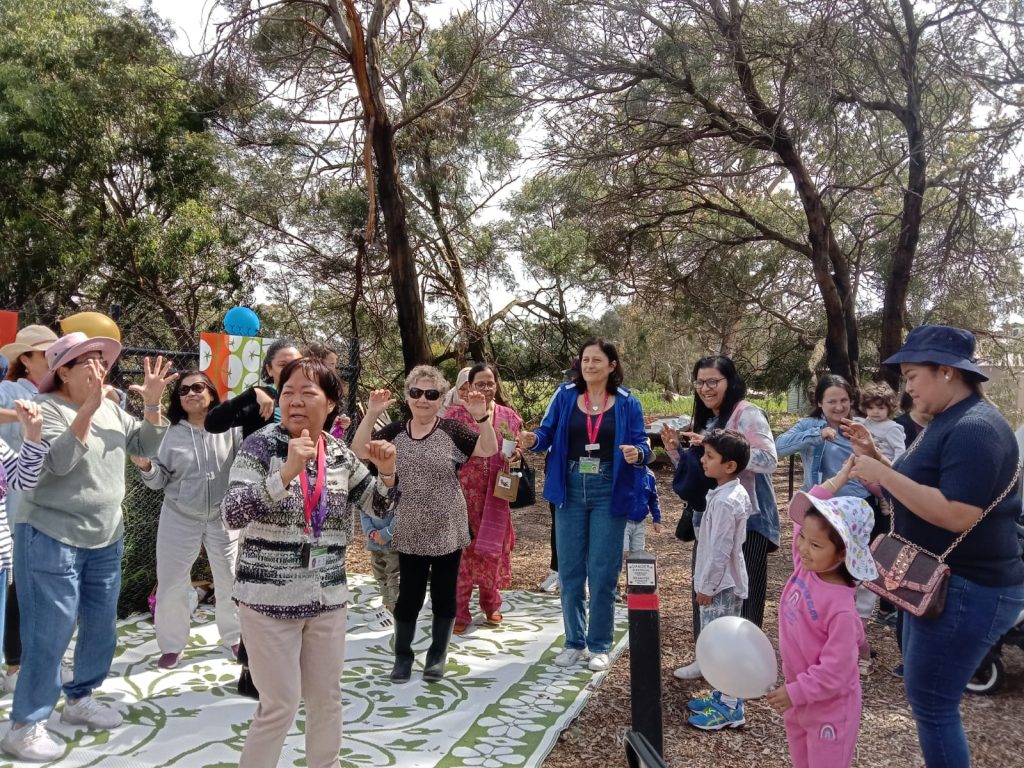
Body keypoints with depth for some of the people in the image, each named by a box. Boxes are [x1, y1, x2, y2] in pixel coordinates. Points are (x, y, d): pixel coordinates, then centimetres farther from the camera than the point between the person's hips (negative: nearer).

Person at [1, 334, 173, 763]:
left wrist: (152, 404, -11)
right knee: (49, 636, -1)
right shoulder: (46, 406, -11)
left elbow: (147, 448, 3)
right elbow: (58, 461, -25)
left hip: (105, 541, 7)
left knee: (102, 630, 15)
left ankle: (79, 700, 34)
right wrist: (88, 408, -34)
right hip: (51, 539, -7)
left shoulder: (112, 409, 8)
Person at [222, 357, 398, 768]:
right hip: (269, 597, -4)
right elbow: (233, 514, -22)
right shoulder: (260, 445, -10)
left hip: (328, 596, 5)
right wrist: (287, 472, -33)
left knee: (327, 698, 16)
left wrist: (386, 473, -9)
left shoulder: (340, 454, 3)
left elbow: (378, 506, 12)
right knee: (280, 705, 2)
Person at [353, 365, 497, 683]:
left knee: (443, 594, 9)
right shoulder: (395, 432, 1)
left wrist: (482, 417, -28)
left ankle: (437, 655, 27)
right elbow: (359, 452, -7)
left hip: (447, 531, -1)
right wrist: (371, 414, -18)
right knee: (408, 595, 7)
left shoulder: (451, 430, -5)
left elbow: (489, 450, -12)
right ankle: (403, 656, 25)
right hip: (410, 533, 1)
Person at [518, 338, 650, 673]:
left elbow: (641, 446, -4)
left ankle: (599, 645, 19)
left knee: (603, 571, 3)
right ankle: (574, 642, 24)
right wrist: (533, 439, -23)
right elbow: (548, 432, -1)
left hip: (609, 494, -2)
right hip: (571, 491, 2)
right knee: (570, 570, 9)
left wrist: (636, 453, -27)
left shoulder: (627, 403, -2)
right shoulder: (565, 396, 2)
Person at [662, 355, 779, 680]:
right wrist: (675, 449, 2)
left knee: (740, 592, -2)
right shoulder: (706, 420, 14)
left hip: (746, 519, -8)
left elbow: (768, 460, -23)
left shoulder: (747, 414, -11)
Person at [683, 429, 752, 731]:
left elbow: (720, 550, -24)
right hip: (728, 582, 10)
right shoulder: (739, 493, 6)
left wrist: (706, 586, -16)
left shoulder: (724, 502, -25)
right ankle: (724, 695, 31)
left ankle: (730, 708, 9)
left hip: (720, 585, -10)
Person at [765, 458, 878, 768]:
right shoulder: (804, 567, -10)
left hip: (829, 706, -7)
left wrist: (795, 693, -18)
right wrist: (840, 478, -5)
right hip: (800, 698, 8)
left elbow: (834, 671, -26)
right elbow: (804, 513, -2)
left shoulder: (841, 607, -30)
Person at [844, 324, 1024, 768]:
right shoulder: (947, 423, 11)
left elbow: (957, 515, -30)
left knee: (931, 702, -1)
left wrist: (882, 475, -26)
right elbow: (917, 488, 16)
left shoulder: (975, 429, -21)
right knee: (924, 693, 20)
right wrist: (875, 457, 3)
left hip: (970, 590, -10)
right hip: (941, 582, 10)